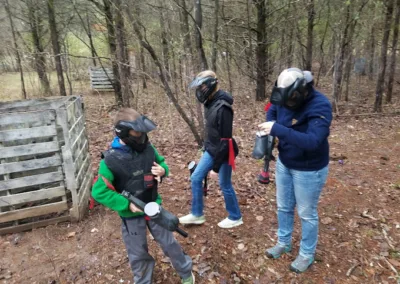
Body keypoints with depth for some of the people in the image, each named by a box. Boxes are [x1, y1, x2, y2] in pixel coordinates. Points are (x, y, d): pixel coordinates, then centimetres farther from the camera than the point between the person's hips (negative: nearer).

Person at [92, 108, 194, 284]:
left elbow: (161, 163, 8)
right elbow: (99, 192, -18)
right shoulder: (111, 161, -22)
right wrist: (127, 204, -23)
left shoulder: (148, 148, -10)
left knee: (169, 243, 19)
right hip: (131, 215, -3)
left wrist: (163, 170, -17)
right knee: (138, 255, 18)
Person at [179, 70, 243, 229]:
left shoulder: (222, 108, -26)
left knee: (225, 185, 7)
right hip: (211, 150, 9)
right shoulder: (210, 103, 2)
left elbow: (225, 141, -25)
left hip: (223, 153, -9)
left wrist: (216, 167, -22)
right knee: (196, 178, 11)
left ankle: (235, 217, 30)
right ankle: (197, 215, 27)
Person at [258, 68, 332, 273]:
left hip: (309, 170, -6)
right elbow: (272, 109, 15)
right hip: (284, 163, 6)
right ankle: (284, 243, 44)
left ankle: (307, 254, 35)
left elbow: (313, 141, -40)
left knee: (307, 214, 12)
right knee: (284, 207, 21)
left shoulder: (320, 106, -29)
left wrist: (277, 129, -41)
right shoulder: (285, 100, -9)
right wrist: (269, 123, -8)